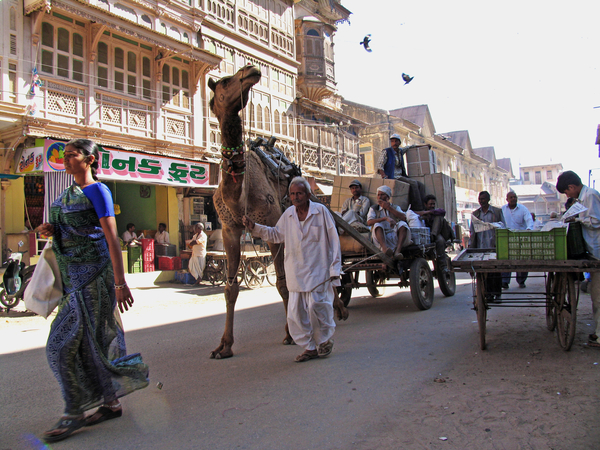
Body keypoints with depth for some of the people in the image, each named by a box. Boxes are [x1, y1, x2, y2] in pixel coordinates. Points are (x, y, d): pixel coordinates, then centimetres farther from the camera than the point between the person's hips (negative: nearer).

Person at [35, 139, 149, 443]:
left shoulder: (96, 191, -10)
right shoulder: (68, 194, 15)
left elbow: (111, 238, -16)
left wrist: (120, 283, -20)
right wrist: (51, 230, 1)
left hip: (93, 274, -8)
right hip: (74, 274, 8)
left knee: (63, 344, -6)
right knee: (89, 341, 11)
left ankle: (73, 414, 8)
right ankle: (111, 403, 23)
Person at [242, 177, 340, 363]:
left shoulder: (320, 211, -4)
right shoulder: (288, 214, 8)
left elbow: (333, 240, -2)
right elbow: (275, 234, 23)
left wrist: (334, 268, -5)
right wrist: (254, 227, 10)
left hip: (317, 270, -5)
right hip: (295, 273, 5)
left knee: (315, 305, -10)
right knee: (296, 311, 3)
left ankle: (325, 340, 18)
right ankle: (309, 347, 18)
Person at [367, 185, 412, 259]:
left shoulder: (395, 208, 20)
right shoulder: (374, 208, 16)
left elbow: (404, 218, -3)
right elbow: (369, 222, -6)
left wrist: (389, 208, -3)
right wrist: (385, 218, -20)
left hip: (395, 238, 1)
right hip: (381, 239, -1)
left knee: (402, 224, -26)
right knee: (377, 225, -30)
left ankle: (398, 250, -46)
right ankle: (385, 248, -55)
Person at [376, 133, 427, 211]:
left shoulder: (400, 151, 17)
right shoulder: (386, 152, -2)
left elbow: (407, 148, 42)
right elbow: (380, 165, -11)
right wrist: (383, 174, -29)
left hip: (401, 176, 8)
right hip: (393, 177, -7)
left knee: (420, 185, -8)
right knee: (413, 183, -25)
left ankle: (422, 207, -14)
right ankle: (417, 208, -25)